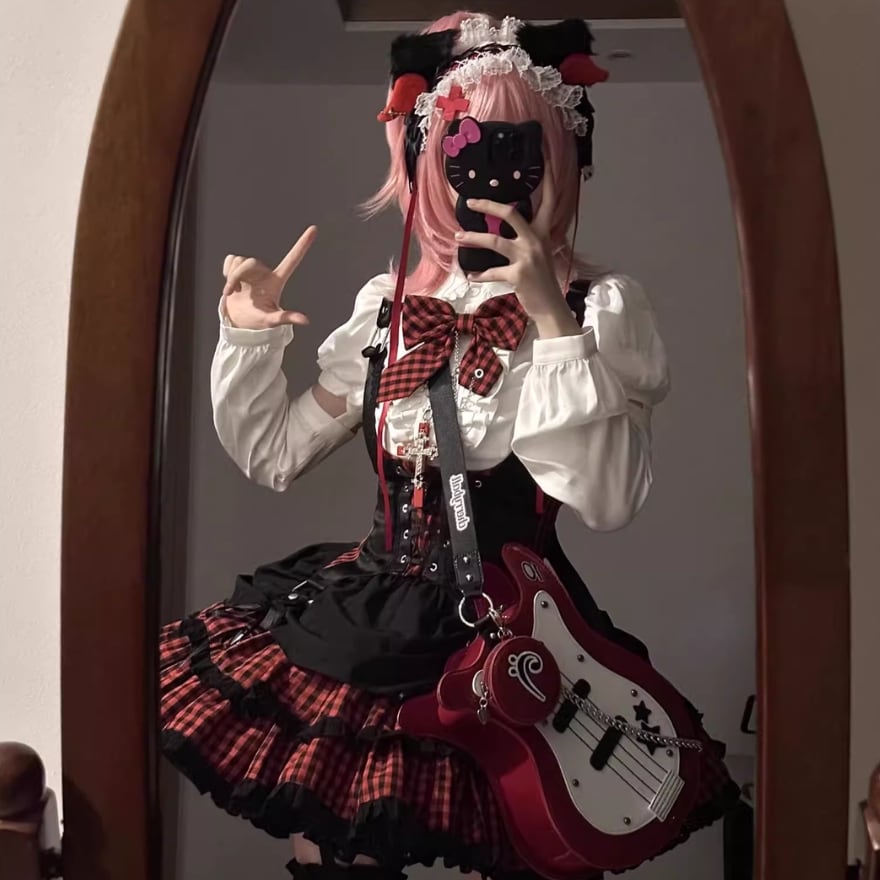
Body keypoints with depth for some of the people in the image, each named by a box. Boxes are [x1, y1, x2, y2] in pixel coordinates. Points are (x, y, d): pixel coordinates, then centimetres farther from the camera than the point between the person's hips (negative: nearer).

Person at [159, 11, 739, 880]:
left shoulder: (599, 306, -5)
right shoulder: (389, 303, 6)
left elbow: (606, 502, -19)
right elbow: (273, 455, 12)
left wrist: (552, 318, -25)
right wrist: (247, 332, -1)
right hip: (377, 612, 4)